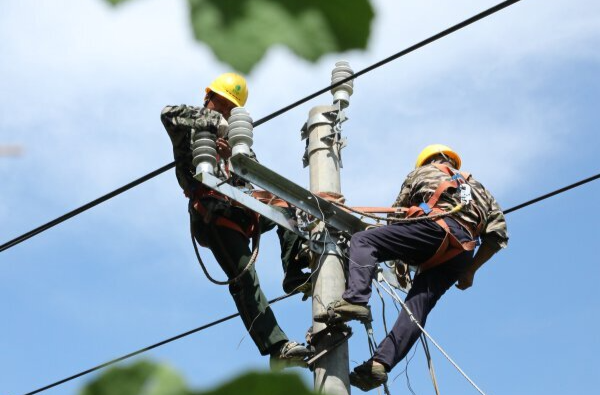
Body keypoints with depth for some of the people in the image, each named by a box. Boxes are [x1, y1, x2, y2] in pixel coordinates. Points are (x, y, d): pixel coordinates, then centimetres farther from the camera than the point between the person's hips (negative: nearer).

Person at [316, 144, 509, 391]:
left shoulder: (423, 171, 30)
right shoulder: (478, 188, 41)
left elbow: (397, 215, 31)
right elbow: (498, 234, 29)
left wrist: (399, 264, 41)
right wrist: (470, 271, 32)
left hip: (436, 227, -5)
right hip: (460, 254, 5)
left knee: (363, 241, -5)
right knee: (417, 307, -3)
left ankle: (355, 300, -31)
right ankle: (380, 363, -21)